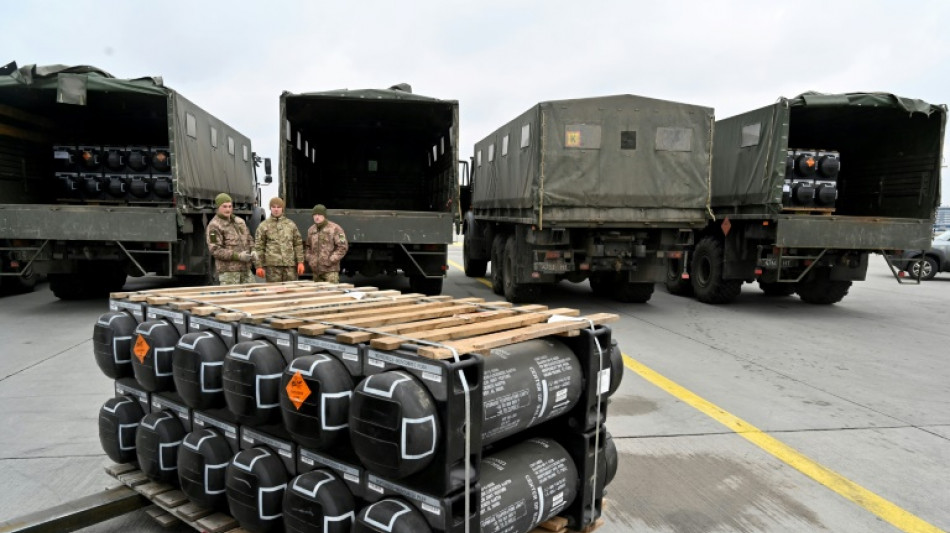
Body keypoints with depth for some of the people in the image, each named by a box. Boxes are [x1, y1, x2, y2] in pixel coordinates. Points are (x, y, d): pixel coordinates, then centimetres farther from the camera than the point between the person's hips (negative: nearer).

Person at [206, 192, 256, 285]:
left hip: (245, 268, 7)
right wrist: (237, 256, -19)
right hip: (228, 270, -7)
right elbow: (215, 250, -14)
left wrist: (252, 251, 4)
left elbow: (249, 239, 25)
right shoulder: (214, 226, -6)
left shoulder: (240, 221, 16)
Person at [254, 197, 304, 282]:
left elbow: (298, 244, 12)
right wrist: (259, 266, 0)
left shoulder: (291, 224, 14)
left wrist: (300, 262, 4)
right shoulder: (263, 226, 9)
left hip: (290, 263, 2)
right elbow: (258, 247, 6)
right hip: (272, 265, -2)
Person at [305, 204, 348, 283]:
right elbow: (308, 246, 27)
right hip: (316, 270, 6)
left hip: (330, 269, -6)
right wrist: (309, 259, 12)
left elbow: (343, 247, -9)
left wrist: (331, 260, -12)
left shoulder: (335, 228, -6)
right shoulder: (311, 230, 14)